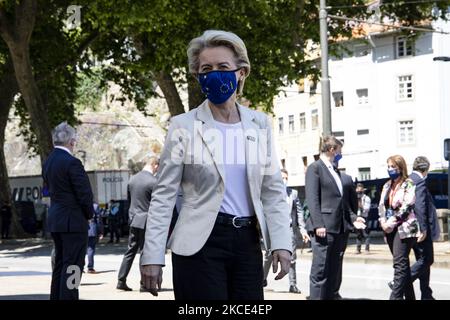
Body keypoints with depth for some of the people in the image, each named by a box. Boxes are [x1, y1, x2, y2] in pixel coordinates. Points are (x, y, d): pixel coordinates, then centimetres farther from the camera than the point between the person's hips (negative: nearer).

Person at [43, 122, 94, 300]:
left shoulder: (48, 162, 9)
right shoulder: (72, 163, -18)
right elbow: (84, 194, -17)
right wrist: (89, 214, 2)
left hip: (55, 219, 9)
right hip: (74, 220, -9)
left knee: (60, 264, 16)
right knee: (72, 266, -6)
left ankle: (56, 297, 20)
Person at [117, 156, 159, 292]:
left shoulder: (132, 180, 7)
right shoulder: (154, 182, -14)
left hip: (134, 221, 6)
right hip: (147, 221, -6)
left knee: (130, 251, 12)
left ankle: (121, 281, 10)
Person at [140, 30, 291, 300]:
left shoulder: (259, 125, 8)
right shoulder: (184, 126, -2)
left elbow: (273, 190, 8)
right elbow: (164, 195, -3)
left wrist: (281, 243, -4)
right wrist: (153, 256, -9)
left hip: (247, 241, 3)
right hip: (200, 243, -3)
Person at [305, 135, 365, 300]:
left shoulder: (336, 171, 20)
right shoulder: (315, 168, -3)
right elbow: (312, 199, -11)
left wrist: (352, 218, 11)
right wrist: (318, 224, -19)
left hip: (340, 228, 8)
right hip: (324, 228, -8)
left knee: (334, 271, 9)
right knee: (320, 270, -9)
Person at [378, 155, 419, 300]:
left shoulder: (408, 185, -5)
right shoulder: (387, 186, 16)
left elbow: (407, 207, -13)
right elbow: (381, 205, 13)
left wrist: (391, 222, -15)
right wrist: (383, 222, -3)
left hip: (404, 228, -7)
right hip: (390, 229, 7)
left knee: (400, 263, -13)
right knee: (402, 264, 11)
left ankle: (396, 296, -19)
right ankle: (409, 296, 17)